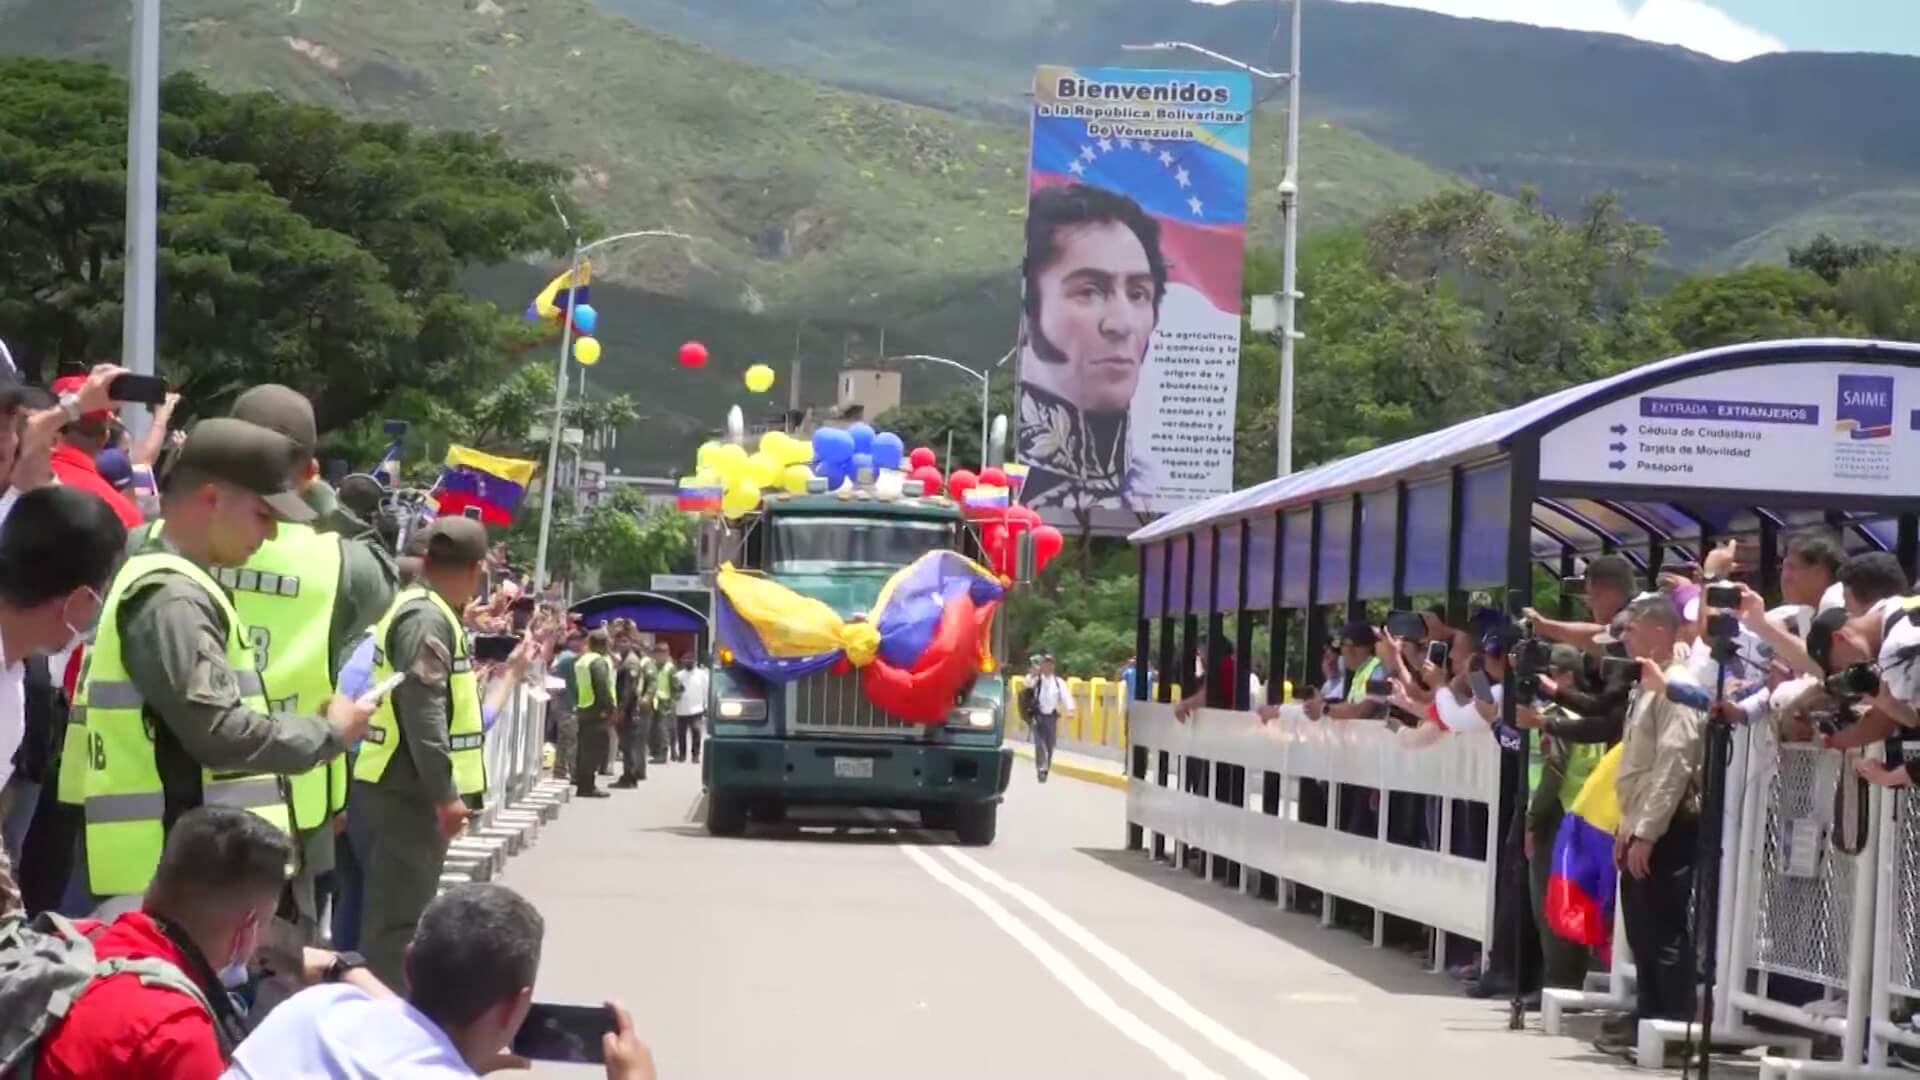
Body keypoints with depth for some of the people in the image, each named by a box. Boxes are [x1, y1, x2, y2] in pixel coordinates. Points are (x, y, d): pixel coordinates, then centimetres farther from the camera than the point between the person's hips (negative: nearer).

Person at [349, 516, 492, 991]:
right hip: (407, 797, -10)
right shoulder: (428, 619, -15)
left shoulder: (410, 608, 16)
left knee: (390, 919, 16)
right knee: (397, 925, -8)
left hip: (392, 792, 10)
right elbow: (422, 706, -24)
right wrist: (445, 792, -23)